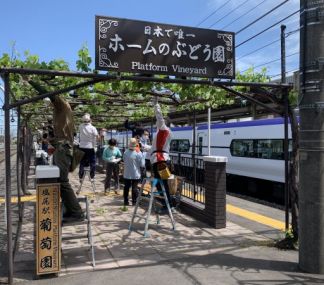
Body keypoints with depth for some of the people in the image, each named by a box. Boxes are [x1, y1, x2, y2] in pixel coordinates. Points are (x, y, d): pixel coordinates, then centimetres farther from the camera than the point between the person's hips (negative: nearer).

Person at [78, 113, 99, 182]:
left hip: (82, 147, 3)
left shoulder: (80, 127, -4)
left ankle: (80, 176, 15)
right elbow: (97, 137, -14)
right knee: (92, 162, 6)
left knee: (82, 162, 11)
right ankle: (92, 176, 6)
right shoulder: (92, 128, -13)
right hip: (90, 147, -3)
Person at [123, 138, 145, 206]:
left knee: (126, 188, 13)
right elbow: (142, 165, -13)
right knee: (134, 188, 6)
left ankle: (126, 201, 20)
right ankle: (134, 202, 10)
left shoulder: (125, 153, -8)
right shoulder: (139, 153, -18)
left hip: (126, 174, 3)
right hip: (135, 175, -3)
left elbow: (124, 161, 7)